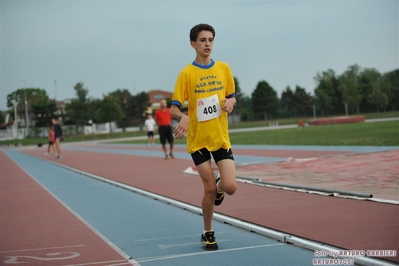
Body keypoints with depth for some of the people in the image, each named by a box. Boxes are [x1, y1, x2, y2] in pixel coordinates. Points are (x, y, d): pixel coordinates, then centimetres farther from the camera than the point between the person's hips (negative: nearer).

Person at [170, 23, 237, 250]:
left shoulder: (224, 69, 4)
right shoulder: (187, 73, -6)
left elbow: (232, 96, 14)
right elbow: (174, 108, -8)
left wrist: (230, 102, -10)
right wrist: (184, 117, -30)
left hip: (221, 137, 2)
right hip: (198, 139, -2)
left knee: (230, 187, -10)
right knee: (210, 189, -1)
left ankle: (219, 187, 29)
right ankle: (208, 234, 21)